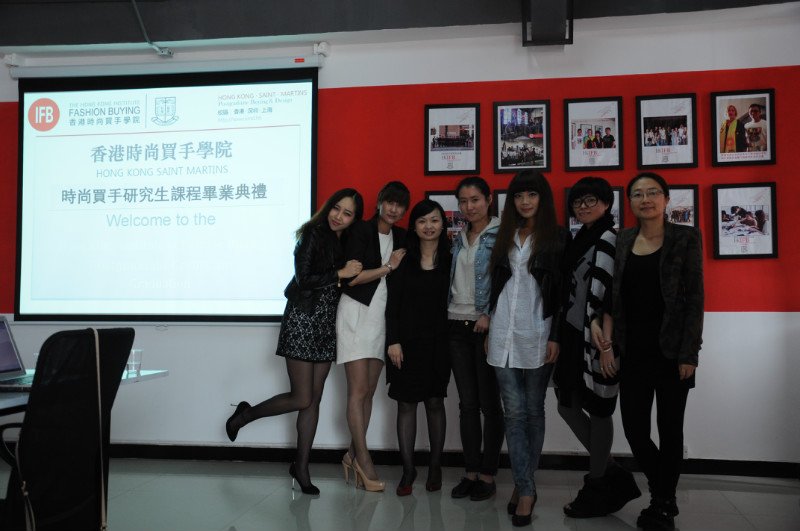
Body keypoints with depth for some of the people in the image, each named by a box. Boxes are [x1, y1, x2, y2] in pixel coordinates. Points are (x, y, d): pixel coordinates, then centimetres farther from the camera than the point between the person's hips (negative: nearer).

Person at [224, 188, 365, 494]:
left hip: (327, 323, 6)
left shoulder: (347, 242, 11)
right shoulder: (313, 233, -7)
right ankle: (245, 414, 23)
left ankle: (301, 466, 19)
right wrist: (340, 274, -14)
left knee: (314, 399, 8)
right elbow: (303, 279, -13)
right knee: (301, 399, -3)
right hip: (302, 320, -6)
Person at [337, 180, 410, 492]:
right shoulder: (361, 231, -6)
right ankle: (364, 459, 3)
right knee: (358, 390, -5)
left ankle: (352, 455, 16)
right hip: (356, 312, -5)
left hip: (382, 316, 5)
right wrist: (388, 267, -9)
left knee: (369, 392, 6)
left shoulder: (401, 238, 11)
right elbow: (351, 277, -12)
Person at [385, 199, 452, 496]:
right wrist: (393, 341, -8)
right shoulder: (404, 260, 1)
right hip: (407, 341, 0)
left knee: (435, 403, 8)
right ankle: (408, 470, 14)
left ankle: (435, 467, 23)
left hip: (437, 343, 0)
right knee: (406, 405, 3)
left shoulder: (450, 261, 2)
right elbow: (392, 304, -1)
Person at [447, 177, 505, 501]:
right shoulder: (459, 239, 16)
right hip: (457, 325, 6)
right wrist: (447, 314, 8)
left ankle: (488, 475, 13)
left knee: (489, 402, 3)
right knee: (467, 402, 9)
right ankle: (471, 472, 18)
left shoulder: (500, 234, -4)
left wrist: (490, 315, -17)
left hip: (486, 326, -6)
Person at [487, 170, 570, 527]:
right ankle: (526, 489, 9)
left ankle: (523, 486, 16)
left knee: (533, 411, 5)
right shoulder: (506, 236, 13)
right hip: (503, 334, 4)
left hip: (537, 335, -3)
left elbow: (563, 291, -4)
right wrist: (490, 329, 13)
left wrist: (556, 336, -10)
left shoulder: (558, 236, 1)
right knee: (514, 413, 2)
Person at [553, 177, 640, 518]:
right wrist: (560, 337, 14)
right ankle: (614, 476, 27)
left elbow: (612, 298, -16)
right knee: (568, 405, 12)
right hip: (573, 336, 9)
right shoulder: (578, 241, 13)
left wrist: (607, 345, -21)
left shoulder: (611, 241, -10)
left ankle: (598, 489, 20)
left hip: (597, 340, -8)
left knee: (597, 410, 3)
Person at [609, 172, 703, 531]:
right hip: (633, 350, 3)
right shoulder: (622, 240, 8)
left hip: (671, 351, -3)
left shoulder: (686, 238, -3)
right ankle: (663, 495, 31)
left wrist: (689, 353, -12)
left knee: (669, 429, 7)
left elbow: (694, 298, -6)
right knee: (634, 428, 5)